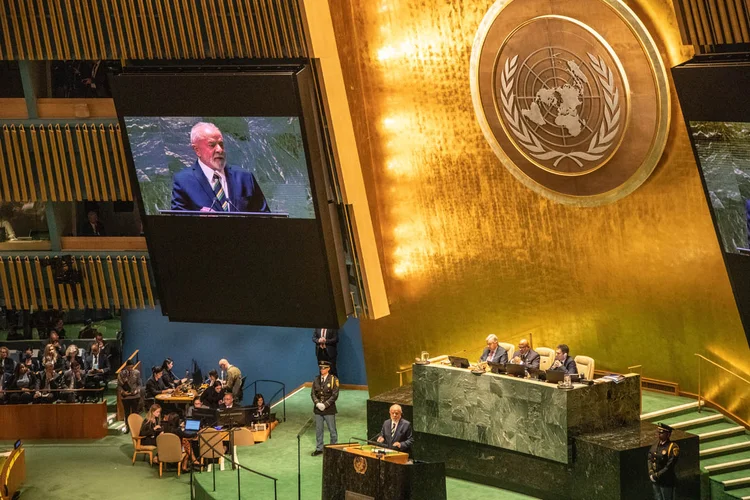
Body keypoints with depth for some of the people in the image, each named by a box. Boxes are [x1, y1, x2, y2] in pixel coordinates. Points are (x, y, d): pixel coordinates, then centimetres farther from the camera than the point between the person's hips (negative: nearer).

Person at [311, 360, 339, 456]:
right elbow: (313, 393, 7)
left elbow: (335, 395, -11)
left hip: (329, 409, -4)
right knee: (318, 430, 9)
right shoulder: (316, 380, 7)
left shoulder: (333, 379, -6)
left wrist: (325, 405, -16)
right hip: (318, 409, 4)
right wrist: (317, 403, -10)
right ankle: (319, 448, 18)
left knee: (332, 430, 4)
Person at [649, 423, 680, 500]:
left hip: (667, 482, -6)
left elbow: (669, 466, -22)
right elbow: (650, 459, 6)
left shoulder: (673, 447, -19)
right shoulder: (656, 444, 3)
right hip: (655, 481, 7)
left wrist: (657, 475, -18)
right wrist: (651, 473, -8)